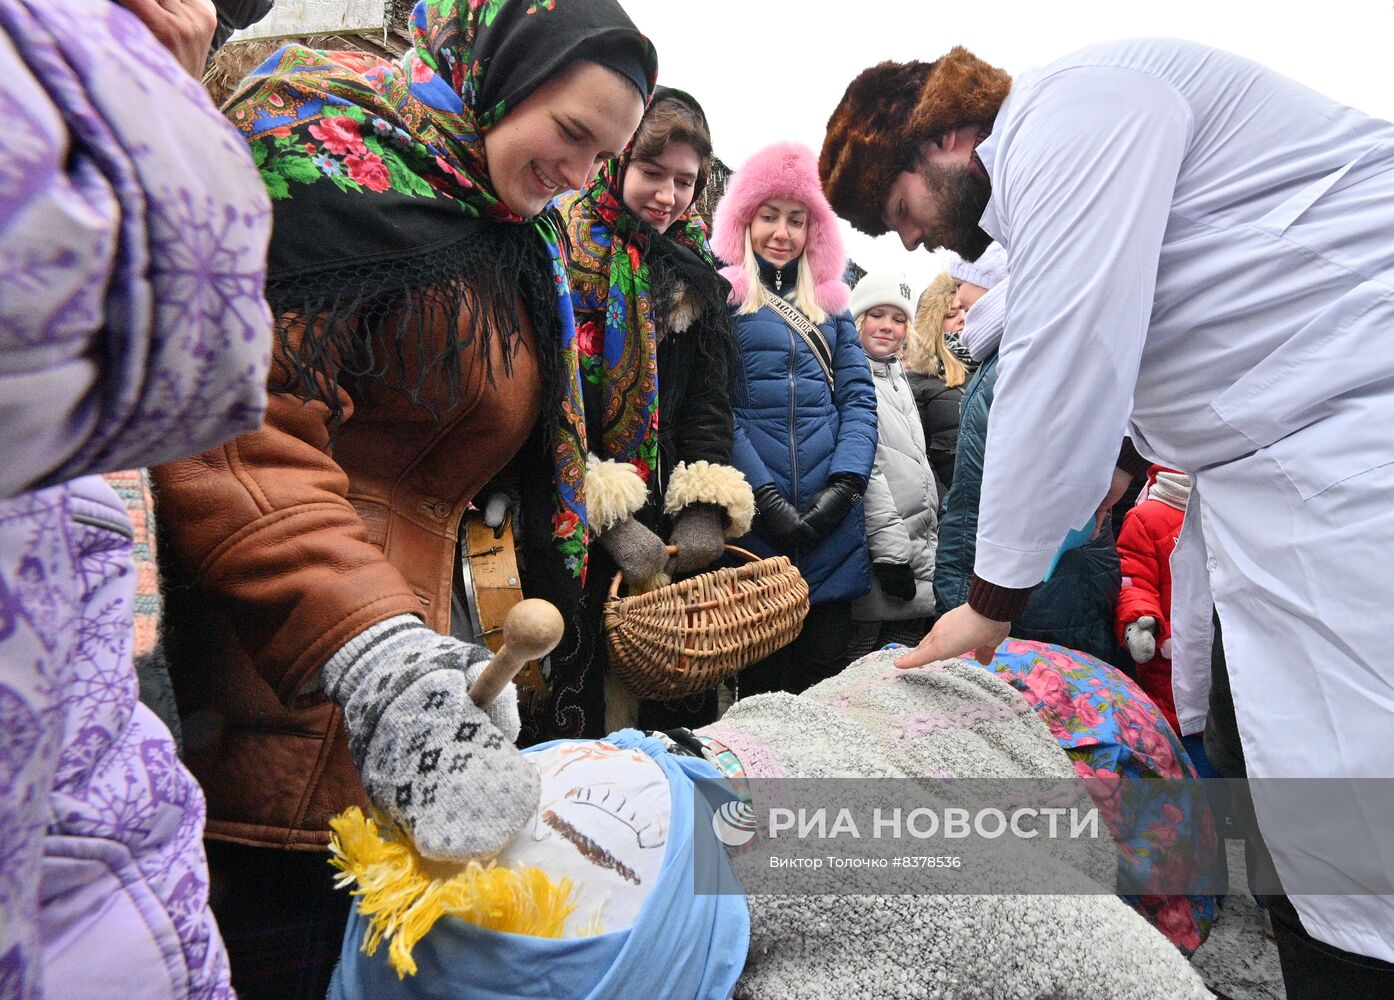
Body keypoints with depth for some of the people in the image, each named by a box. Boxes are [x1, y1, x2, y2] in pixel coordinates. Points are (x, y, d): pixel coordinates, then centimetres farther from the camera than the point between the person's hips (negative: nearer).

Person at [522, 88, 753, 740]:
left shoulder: (694, 268, 14)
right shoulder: (560, 251, -5)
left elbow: (709, 400, 10)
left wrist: (706, 506, -5)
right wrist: (609, 519, -19)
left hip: (669, 535, 5)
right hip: (565, 528, -5)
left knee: (675, 712, 9)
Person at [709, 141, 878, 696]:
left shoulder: (830, 302, 18)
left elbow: (859, 398, 11)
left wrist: (844, 485, -5)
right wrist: (765, 496, -15)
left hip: (834, 523, 4)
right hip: (751, 517, -4)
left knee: (825, 671, 7)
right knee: (758, 677, 3)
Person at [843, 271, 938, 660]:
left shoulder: (898, 378, 20)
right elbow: (861, 469, -15)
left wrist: (931, 541, 19)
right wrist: (890, 549, -19)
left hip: (919, 552, 8)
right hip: (879, 555, -8)